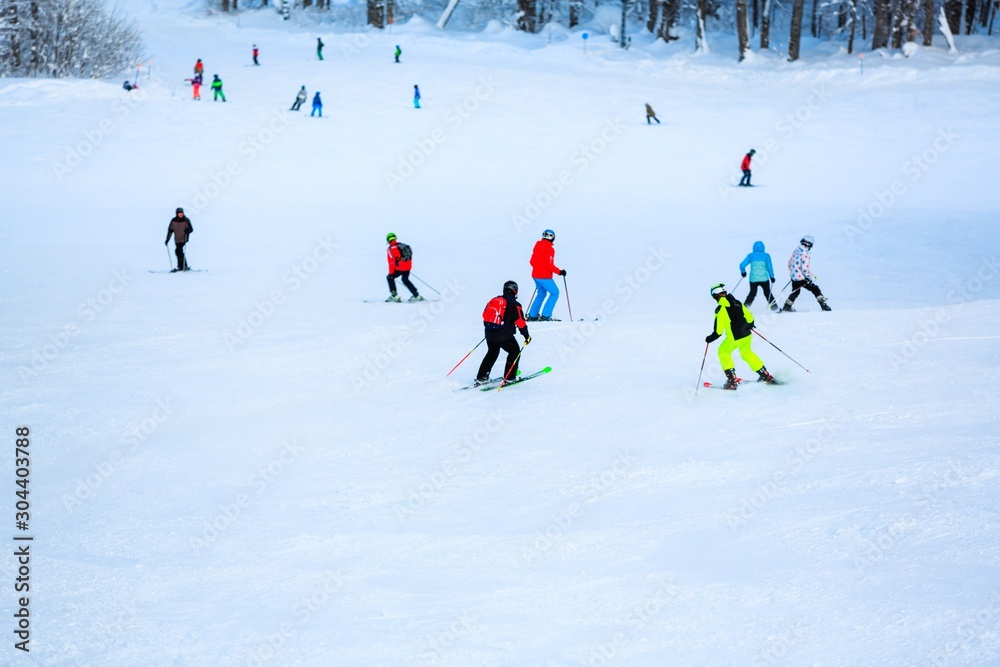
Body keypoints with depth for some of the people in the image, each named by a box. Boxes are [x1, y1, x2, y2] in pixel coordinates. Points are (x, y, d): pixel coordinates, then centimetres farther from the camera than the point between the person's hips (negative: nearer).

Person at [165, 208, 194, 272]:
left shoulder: (186, 220, -7)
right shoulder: (173, 221, 3)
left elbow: (191, 229, -5)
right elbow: (170, 230, 9)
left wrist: (187, 230, -28)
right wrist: (167, 239, 5)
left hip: (183, 239, -5)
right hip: (177, 240, 5)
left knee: (178, 251, -17)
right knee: (180, 252, 9)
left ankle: (180, 266, -13)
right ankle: (185, 266, 19)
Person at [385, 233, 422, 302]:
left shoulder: (390, 249, -7)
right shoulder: (403, 245, 13)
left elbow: (392, 262, -12)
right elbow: (410, 255, 21)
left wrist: (391, 273, -8)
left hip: (400, 268, -7)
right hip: (408, 267, 7)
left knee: (390, 278, 14)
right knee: (405, 280, 28)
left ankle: (394, 295, 5)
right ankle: (416, 296, 27)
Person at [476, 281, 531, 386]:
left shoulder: (493, 300, 11)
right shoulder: (514, 304, -6)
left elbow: (485, 315, 17)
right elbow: (520, 322, -10)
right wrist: (526, 336, -2)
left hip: (489, 333, 6)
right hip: (504, 336, -6)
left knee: (492, 353, 23)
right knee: (515, 352, 15)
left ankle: (481, 378, 19)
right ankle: (509, 378, 10)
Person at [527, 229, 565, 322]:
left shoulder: (538, 245, 9)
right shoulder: (549, 249, -16)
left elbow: (532, 261, 15)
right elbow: (549, 264, -21)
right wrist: (559, 271, -14)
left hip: (536, 275, 9)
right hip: (544, 276, -9)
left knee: (541, 294, 21)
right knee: (555, 293, -2)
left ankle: (532, 315, 18)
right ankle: (545, 315, -9)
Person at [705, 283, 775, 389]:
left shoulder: (720, 309, -12)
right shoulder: (737, 303, 6)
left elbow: (719, 330, -14)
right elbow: (749, 317, 14)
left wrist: (711, 338, 1)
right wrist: (749, 325, 35)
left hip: (734, 338, -6)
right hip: (746, 335, 6)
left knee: (723, 352, 18)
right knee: (747, 353, 28)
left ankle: (732, 379, 8)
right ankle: (766, 376, 29)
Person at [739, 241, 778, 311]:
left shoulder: (750, 256, 5)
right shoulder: (766, 255, 2)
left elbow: (742, 265, 0)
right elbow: (769, 267, -5)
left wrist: (743, 272, 18)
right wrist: (772, 277, 2)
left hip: (753, 279, 1)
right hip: (764, 278, -1)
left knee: (752, 293, 19)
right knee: (767, 293, 19)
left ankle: (746, 306, 2)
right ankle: (773, 306, 14)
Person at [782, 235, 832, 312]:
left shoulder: (795, 251, 4)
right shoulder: (805, 254, -20)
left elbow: (789, 264, 15)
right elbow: (805, 269, -23)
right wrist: (811, 277, -12)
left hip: (794, 276, 7)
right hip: (801, 278, -7)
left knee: (795, 292, 28)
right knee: (815, 289, 3)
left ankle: (786, 307, 30)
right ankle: (824, 305, -4)